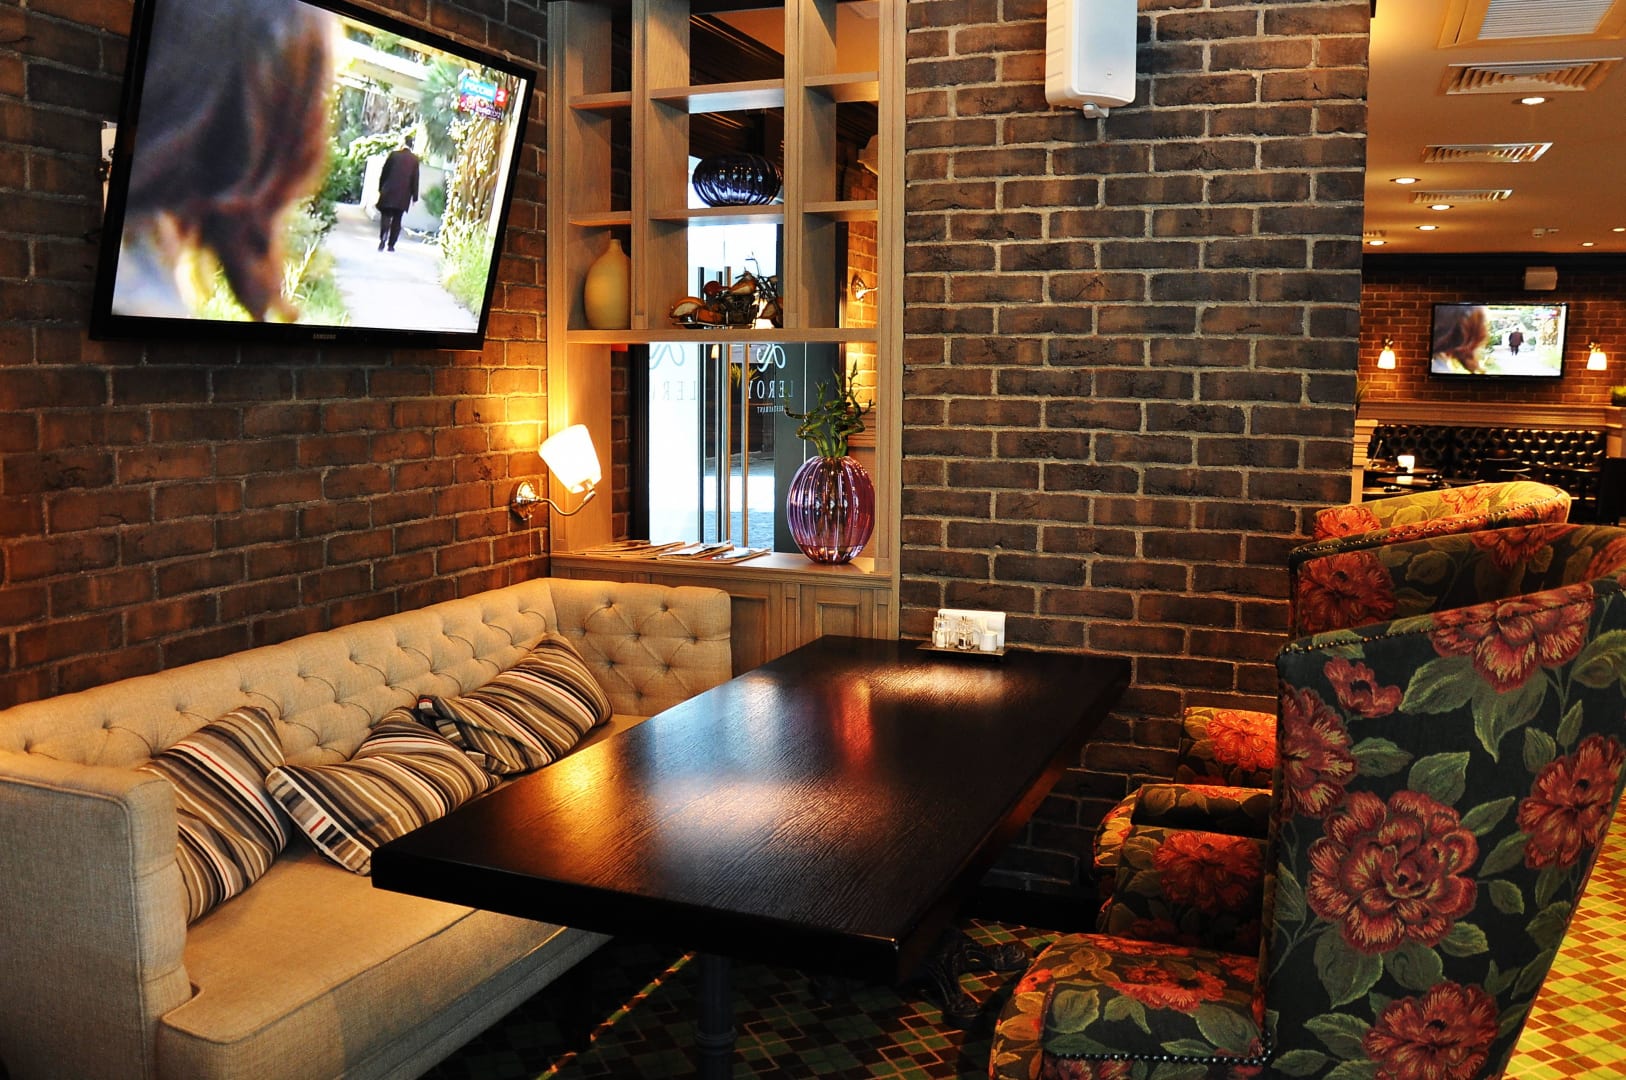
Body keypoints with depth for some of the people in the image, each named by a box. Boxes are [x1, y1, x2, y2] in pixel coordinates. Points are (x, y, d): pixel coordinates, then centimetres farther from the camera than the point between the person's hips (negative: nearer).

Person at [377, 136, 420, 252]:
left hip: (389, 192, -1)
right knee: (397, 220, 8)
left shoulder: (394, 154, -2)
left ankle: (383, 240, -15)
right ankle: (391, 244, 7)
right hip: (403, 195, 1)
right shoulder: (414, 159, -1)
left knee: (386, 216, 4)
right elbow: (415, 179, 1)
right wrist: (414, 197, 6)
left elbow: (384, 172, 2)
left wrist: (381, 188, 11)